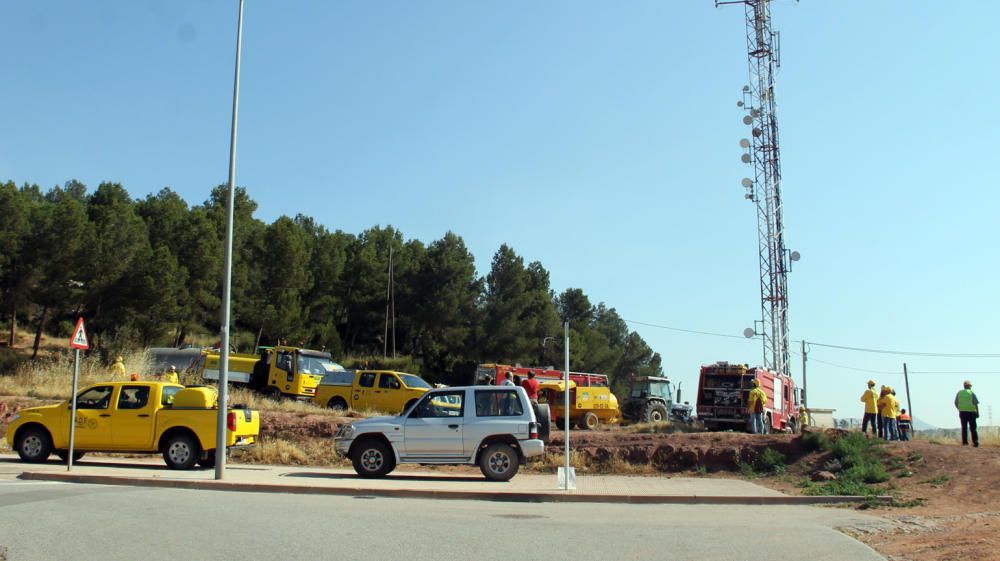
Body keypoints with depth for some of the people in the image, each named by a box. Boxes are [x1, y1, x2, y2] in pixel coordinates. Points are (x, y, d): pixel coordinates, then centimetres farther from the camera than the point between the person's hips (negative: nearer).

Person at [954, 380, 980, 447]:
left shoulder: (959, 392, 5)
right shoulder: (971, 393, -3)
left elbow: (956, 403, 6)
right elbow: (976, 404, -7)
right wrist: (977, 413, -2)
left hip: (962, 412, 2)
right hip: (971, 412, -2)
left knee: (964, 428, 6)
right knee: (973, 428, 4)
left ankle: (965, 442, 0)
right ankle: (975, 442, 2)